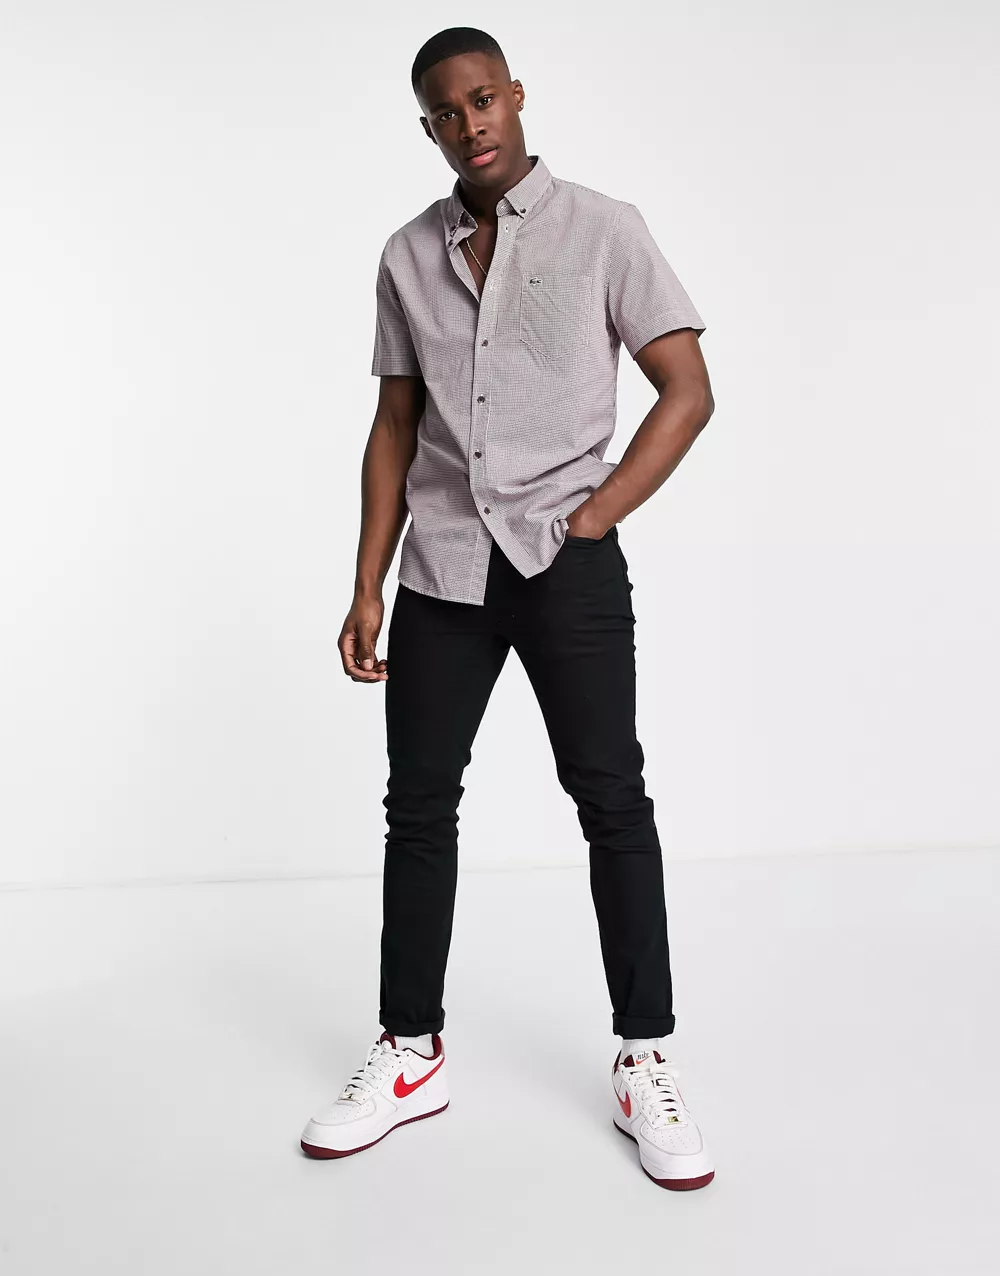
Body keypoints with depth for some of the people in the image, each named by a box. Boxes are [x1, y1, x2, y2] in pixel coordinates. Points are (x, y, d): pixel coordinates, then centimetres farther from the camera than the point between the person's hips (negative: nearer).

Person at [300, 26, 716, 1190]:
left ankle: (644, 1064, 11)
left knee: (612, 801, -2)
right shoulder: (408, 257, 12)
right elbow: (394, 428, 12)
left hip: (567, 560, -3)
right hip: (442, 567, 4)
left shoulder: (603, 230, 3)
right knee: (418, 804, 6)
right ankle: (409, 1056, 20)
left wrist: (591, 521, -8)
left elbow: (688, 389, 0)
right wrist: (367, 588, 7)